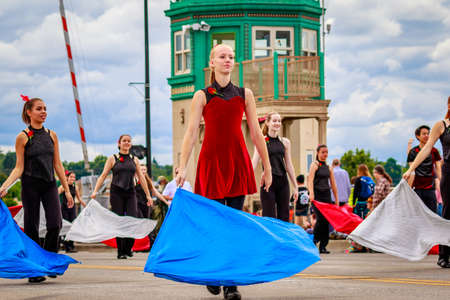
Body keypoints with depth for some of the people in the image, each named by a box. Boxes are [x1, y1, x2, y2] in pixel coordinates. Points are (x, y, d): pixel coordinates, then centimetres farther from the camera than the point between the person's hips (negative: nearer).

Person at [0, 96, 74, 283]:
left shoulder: (51, 135, 8)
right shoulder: (23, 137, -3)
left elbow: (57, 164, 12)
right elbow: (19, 168, -4)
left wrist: (67, 190, 11)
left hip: (50, 185, 3)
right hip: (30, 186, -3)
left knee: (55, 224, -11)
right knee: (31, 227, 0)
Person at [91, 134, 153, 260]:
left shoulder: (134, 160, 13)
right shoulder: (112, 159, 6)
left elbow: (141, 177, 14)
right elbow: (103, 175, 2)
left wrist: (148, 195, 12)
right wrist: (95, 191, -9)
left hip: (130, 193, 2)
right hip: (116, 193, -2)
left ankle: (128, 248, 7)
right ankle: (120, 252, 6)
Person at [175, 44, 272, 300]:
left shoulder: (245, 94, 10)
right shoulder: (202, 96, 5)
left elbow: (256, 133, 11)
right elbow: (191, 132, -1)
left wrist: (267, 167, 9)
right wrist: (182, 168, -10)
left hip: (237, 162, 2)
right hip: (211, 161, -1)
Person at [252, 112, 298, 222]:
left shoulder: (285, 142, 9)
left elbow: (289, 165, 12)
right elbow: (254, 163, -6)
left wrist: (295, 187, 12)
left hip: (283, 181, 4)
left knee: (284, 217, 4)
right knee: (269, 217, -2)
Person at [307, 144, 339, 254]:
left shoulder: (328, 167, 15)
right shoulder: (315, 165, -2)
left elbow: (333, 184, 18)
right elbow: (310, 180, -16)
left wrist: (336, 199, 14)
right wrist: (311, 193, -32)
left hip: (327, 195, 5)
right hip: (317, 195, -5)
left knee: (327, 220, -1)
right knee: (320, 219, -17)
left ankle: (323, 246, 3)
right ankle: (314, 241, -2)